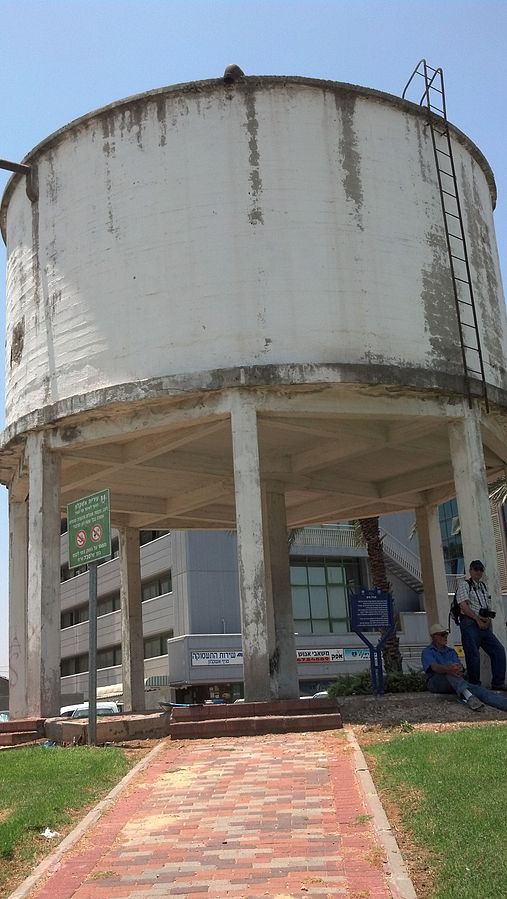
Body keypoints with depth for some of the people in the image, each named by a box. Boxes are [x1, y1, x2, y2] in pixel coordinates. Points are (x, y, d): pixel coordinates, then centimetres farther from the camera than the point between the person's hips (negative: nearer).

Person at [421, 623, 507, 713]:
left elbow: (459, 665, 3)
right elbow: (434, 667, -16)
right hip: (435, 682, -4)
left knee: (476, 689, -25)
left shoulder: (451, 651, 24)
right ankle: (467, 696, -59)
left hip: (454, 683, 4)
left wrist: (459, 668, -24)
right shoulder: (427, 652, 7)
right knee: (449, 663, -33)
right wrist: (448, 669, -38)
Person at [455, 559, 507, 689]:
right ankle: (475, 685, -2)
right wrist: (478, 619, -13)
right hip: (469, 623, -7)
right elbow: (463, 606, -11)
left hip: (483, 625, 7)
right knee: (473, 655, -10)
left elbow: (489, 609, 20)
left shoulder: (484, 586, 21)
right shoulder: (465, 585, 0)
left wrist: (488, 620, -1)